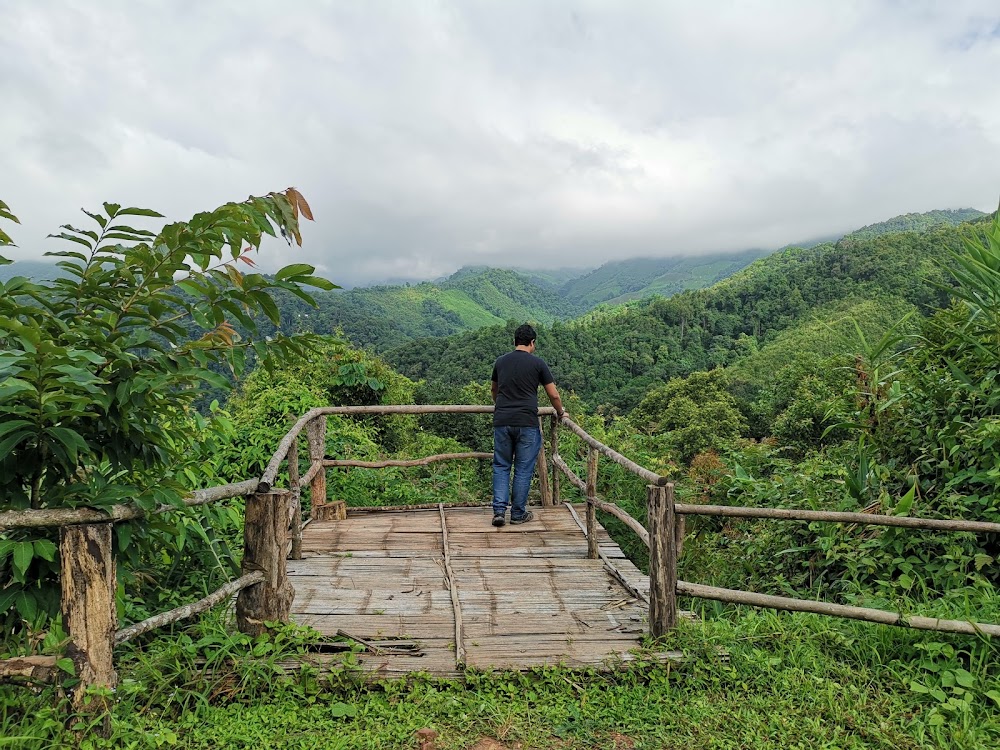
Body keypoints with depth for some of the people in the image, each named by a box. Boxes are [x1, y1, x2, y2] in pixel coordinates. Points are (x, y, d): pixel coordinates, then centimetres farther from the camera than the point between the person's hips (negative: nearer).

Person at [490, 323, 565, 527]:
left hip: (502, 421, 3)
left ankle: (499, 510, 4)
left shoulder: (500, 362, 10)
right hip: (527, 423, -3)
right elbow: (554, 395, 2)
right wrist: (560, 412, 22)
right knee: (523, 469, 7)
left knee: (501, 466, 12)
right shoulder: (537, 363, -1)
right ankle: (518, 513, 14)